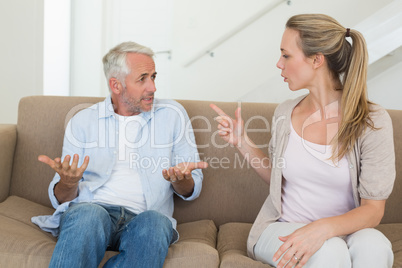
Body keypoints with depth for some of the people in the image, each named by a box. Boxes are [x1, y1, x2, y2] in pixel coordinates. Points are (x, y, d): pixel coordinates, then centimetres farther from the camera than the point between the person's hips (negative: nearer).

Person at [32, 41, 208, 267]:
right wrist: (68, 183, -15)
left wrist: (180, 180, -12)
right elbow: (60, 198, 10)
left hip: (143, 217, 1)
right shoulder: (82, 121, 12)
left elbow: (192, 191, 13)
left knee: (156, 222, -35)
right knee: (89, 215, -36)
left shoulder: (173, 115, 12)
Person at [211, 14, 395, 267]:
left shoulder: (372, 121, -11)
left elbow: (373, 210, -11)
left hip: (343, 229, -1)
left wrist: (323, 228, -30)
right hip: (281, 228, 1)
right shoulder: (285, 113, 0)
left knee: (373, 245, -36)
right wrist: (242, 142, 2)